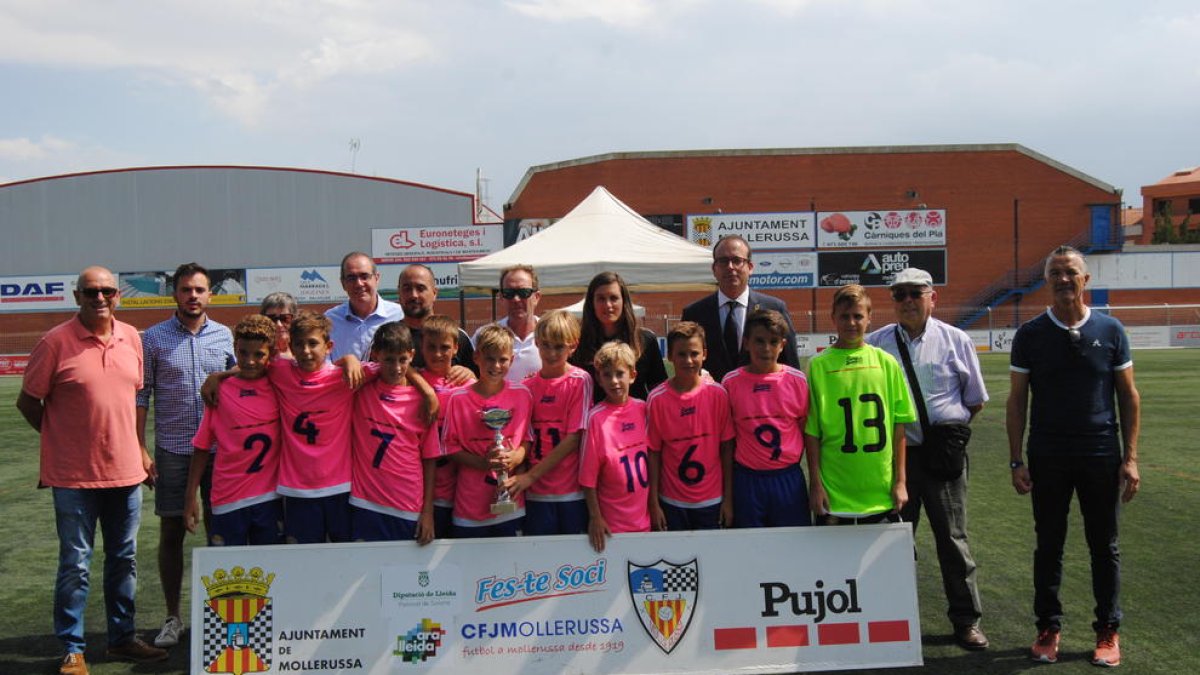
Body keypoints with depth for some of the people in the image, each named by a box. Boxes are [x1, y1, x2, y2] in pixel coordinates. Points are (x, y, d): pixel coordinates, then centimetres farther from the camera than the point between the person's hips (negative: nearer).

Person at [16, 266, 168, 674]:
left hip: (126, 471, 5)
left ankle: (122, 638, 27)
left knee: (124, 559, 14)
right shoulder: (55, 342, -10)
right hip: (74, 475, -5)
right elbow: (28, 401, -3)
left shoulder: (131, 338, 5)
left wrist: (139, 448, 11)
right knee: (75, 564, 3)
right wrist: (63, 438, 1)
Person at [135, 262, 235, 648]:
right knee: (171, 532, 6)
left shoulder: (226, 337, 4)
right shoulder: (154, 338, 0)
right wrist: (140, 449, -6)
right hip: (172, 450, -1)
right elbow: (142, 396, 0)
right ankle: (173, 618, 17)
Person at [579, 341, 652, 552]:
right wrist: (595, 517, -9)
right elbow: (588, 476, -9)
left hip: (646, 519, 4)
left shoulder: (643, 409, 1)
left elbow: (653, 456, 10)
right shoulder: (596, 417, -11)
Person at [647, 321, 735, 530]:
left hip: (711, 501, 1)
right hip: (672, 503, 0)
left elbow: (727, 448, -2)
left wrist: (728, 499, -1)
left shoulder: (718, 394, -6)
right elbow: (653, 453, -3)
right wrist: (654, 504, -3)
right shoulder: (657, 399, -8)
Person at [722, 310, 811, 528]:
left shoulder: (797, 380, -2)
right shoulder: (731, 382, -3)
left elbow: (806, 429, 7)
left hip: (788, 479, 1)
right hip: (747, 479, 0)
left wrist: (791, 460, 2)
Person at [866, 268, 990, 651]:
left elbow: (976, 399, 12)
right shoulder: (876, 344, 4)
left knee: (952, 539, 3)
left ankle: (966, 620, 14)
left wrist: (951, 429, 7)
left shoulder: (955, 341, 4)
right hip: (894, 455, 1)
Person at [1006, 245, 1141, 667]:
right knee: (1049, 546, 8)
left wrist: (1130, 457, -2)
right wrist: (1016, 461, -2)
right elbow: (1017, 400, 2)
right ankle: (1049, 628, 20)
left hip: (1101, 457, 0)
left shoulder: (1110, 331, 1)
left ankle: (1108, 631, 20)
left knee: (1104, 546, 8)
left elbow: (1128, 396, 4)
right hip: (1047, 459, 0)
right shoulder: (1030, 335, 0)